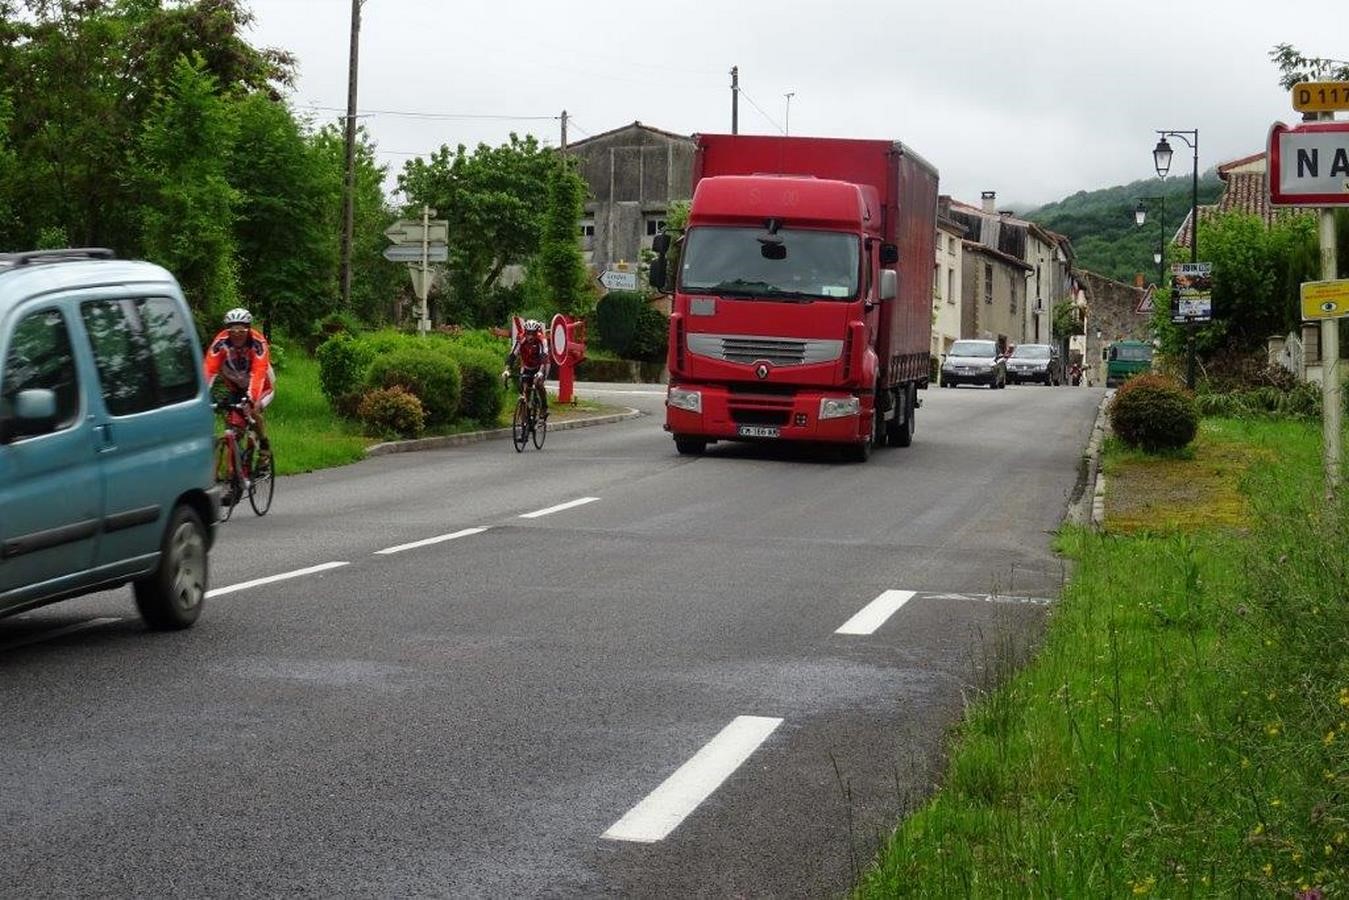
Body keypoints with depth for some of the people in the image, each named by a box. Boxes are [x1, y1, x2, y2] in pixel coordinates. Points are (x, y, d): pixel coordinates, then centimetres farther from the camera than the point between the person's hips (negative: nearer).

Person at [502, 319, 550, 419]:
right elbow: (512, 355, -29)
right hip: (526, 367, 3)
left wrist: (540, 372, -55)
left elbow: (544, 357, -40)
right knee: (522, 387, -13)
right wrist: (506, 370, -42)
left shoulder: (541, 340, -29)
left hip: (539, 366, -3)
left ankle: (544, 408, -11)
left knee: (539, 384, -26)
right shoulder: (520, 340, -24)